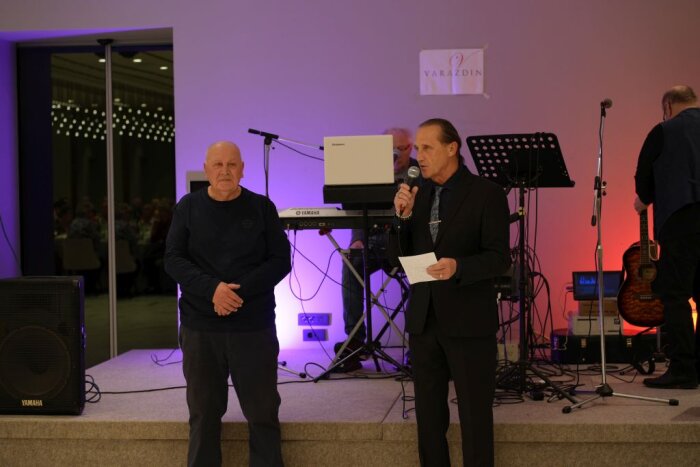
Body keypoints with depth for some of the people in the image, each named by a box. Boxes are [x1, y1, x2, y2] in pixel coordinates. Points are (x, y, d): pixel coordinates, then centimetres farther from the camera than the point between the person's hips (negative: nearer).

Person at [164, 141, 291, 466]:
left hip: (254, 326, -1)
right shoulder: (188, 207, 5)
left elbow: (280, 261, -2)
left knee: (263, 412, 3)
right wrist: (212, 288, -18)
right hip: (199, 327, 1)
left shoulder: (261, 207, 3)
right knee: (204, 413, 10)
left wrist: (240, 290, -16)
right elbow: (173, 260, -2)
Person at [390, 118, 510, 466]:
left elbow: (499, 258, -12)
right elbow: (399, 256, 7)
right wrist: (403, 216, -9)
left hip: (468, 320, -5)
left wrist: (458, 267, -29)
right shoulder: (417, 194, 8)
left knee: (475, 415, 4)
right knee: (428, 414, 13)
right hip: (423, 318, 5)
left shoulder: (486, 193, -8)